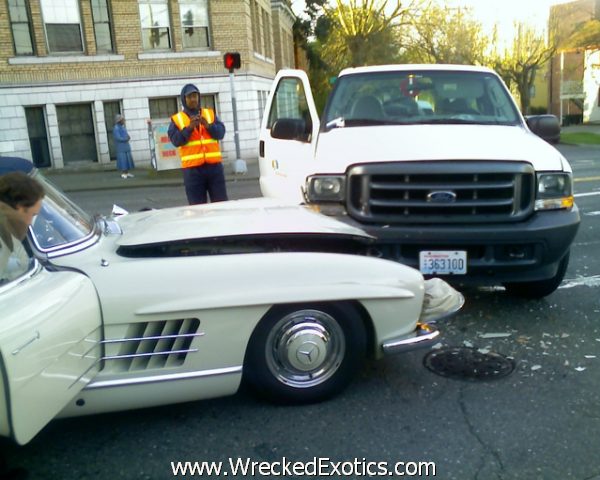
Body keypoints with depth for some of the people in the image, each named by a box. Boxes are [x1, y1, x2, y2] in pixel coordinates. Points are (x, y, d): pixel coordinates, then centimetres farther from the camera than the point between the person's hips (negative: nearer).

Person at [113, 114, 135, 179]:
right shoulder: (116, 128, -13)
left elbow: (126, 135, 16)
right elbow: (118, 138, -19)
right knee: (122, 159, -7)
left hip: (126, 146, 8)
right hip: (121, 147, -8)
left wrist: (128, 137, -7)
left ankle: (127, 173, 12)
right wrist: (126, 139, -9)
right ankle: (123, 173, -2)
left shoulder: (123, 127, 15)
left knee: (128, 159, 7)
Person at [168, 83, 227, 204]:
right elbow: (175, 140, -5)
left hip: (214, 165, 2)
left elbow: (221, 132, 3)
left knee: (220, 202, 4)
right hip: (192, 168, -2)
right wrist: (189, 128, -16)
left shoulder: (210, 114, 14)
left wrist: (208, 126, -14)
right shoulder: (177, 119, 8)